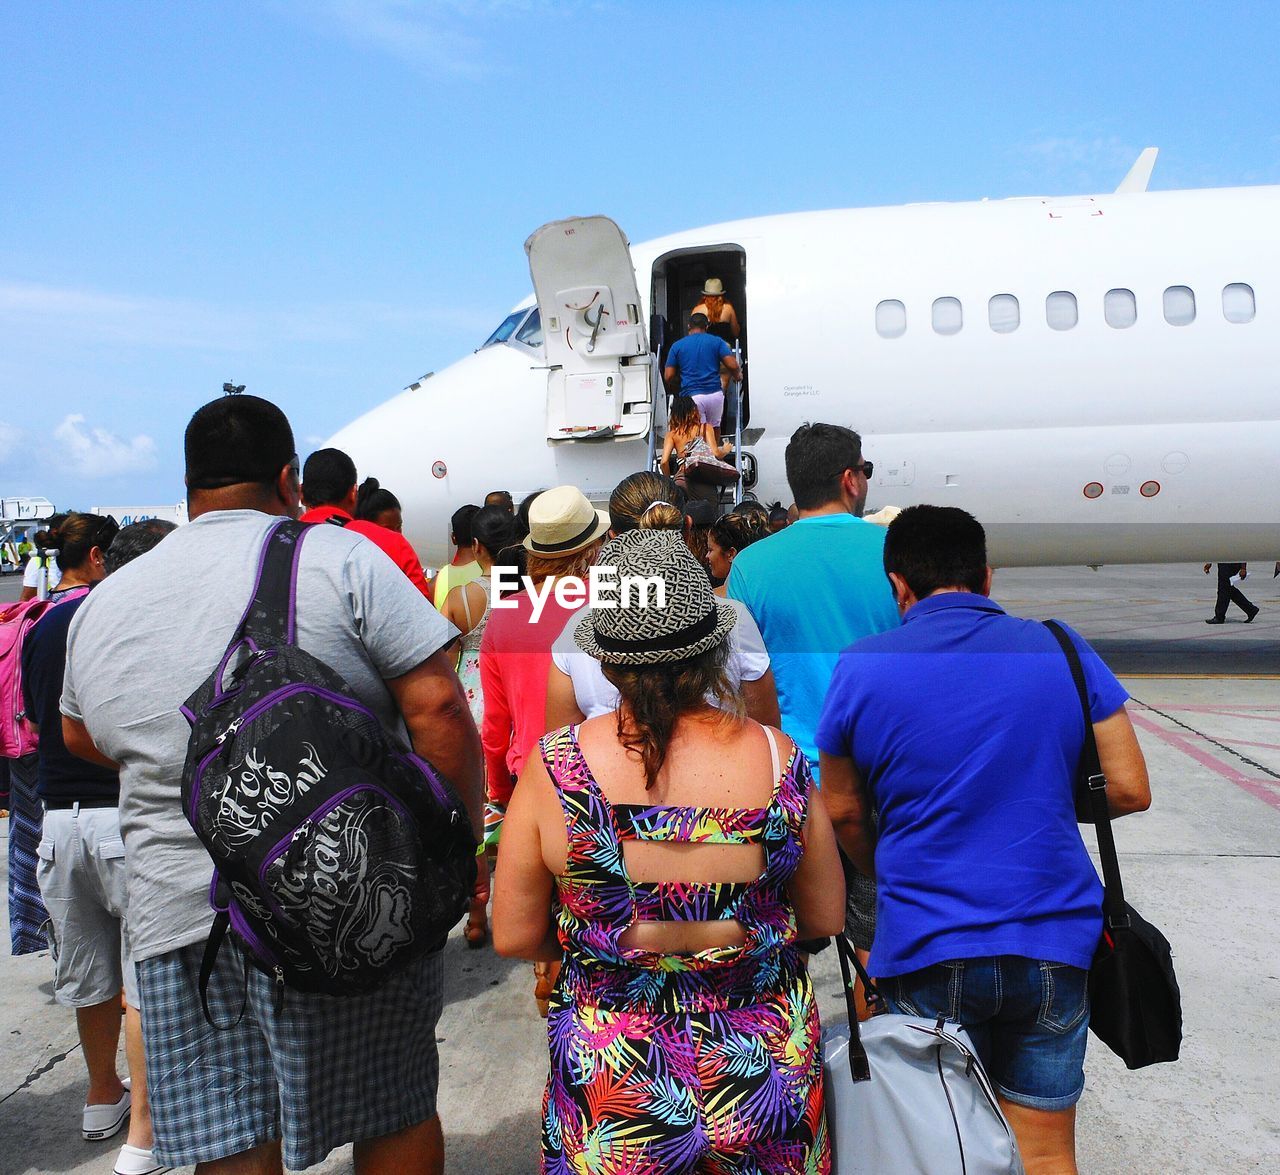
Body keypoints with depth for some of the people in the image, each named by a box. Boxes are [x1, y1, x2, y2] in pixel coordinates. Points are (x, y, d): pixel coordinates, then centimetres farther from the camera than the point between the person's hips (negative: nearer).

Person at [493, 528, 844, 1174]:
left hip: (612, 1087, -1)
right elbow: (825, 920, -2)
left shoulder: (553, 767, -18)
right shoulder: (779, 760, -15)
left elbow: (514, 937, -8)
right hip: (764, 1070, 1)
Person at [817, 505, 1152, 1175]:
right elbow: (1130, 790, 0)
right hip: (1054, 943, 2)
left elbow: (842, 813, 3)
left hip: (926, 949, -1)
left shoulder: (862, 666, -5)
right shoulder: (1061, 649, -1)